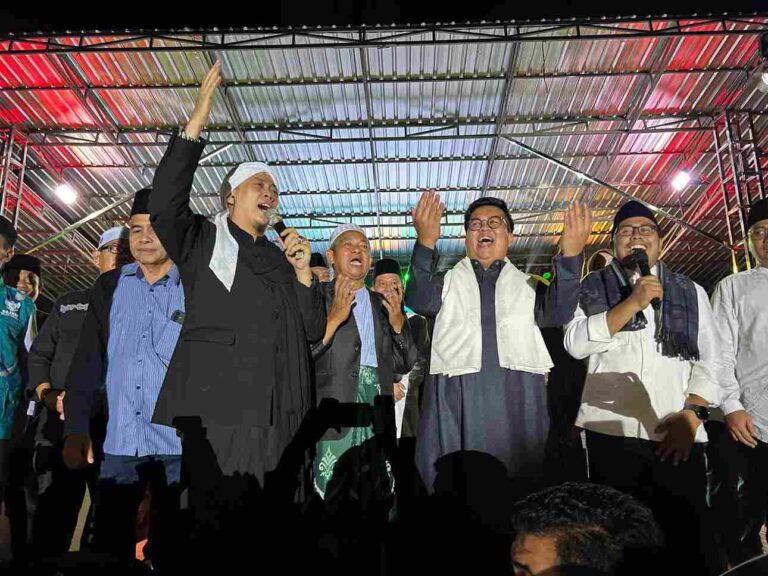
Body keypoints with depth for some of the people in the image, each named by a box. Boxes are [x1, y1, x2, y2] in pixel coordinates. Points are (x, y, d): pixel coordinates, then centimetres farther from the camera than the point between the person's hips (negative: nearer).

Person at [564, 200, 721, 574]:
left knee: (689, 537, 0)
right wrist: (633, 302, -11)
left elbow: (709, 360, 9)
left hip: (677, 434, 2)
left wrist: (691, 414, -5)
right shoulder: (592, 288, 10)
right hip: (611, 431, -1)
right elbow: (575, 343, -6)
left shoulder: (691, 292, 16)